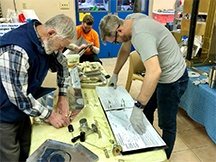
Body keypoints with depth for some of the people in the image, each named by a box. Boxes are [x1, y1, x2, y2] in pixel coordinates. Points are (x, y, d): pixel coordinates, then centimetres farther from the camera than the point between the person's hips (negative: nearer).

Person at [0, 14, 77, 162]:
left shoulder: (45, 42, -6)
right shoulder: (16, 50, -32)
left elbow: (62, 65, 9)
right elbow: (19, 96, -28)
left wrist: (62, 97, 3)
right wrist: (49, 116, -18)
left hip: (22, 110, 7)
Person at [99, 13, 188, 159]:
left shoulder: (141, 35, -35)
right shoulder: (130, 20, -4)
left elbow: (154, 71, -46)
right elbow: (125, 50, 11)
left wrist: (137, 107, -43)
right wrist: (115, 74, 19)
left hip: (172, 79, -10)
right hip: (161, 74, 10)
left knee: (167, 124, 8)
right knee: (146, 111, 22)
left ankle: (165, 156, 32)